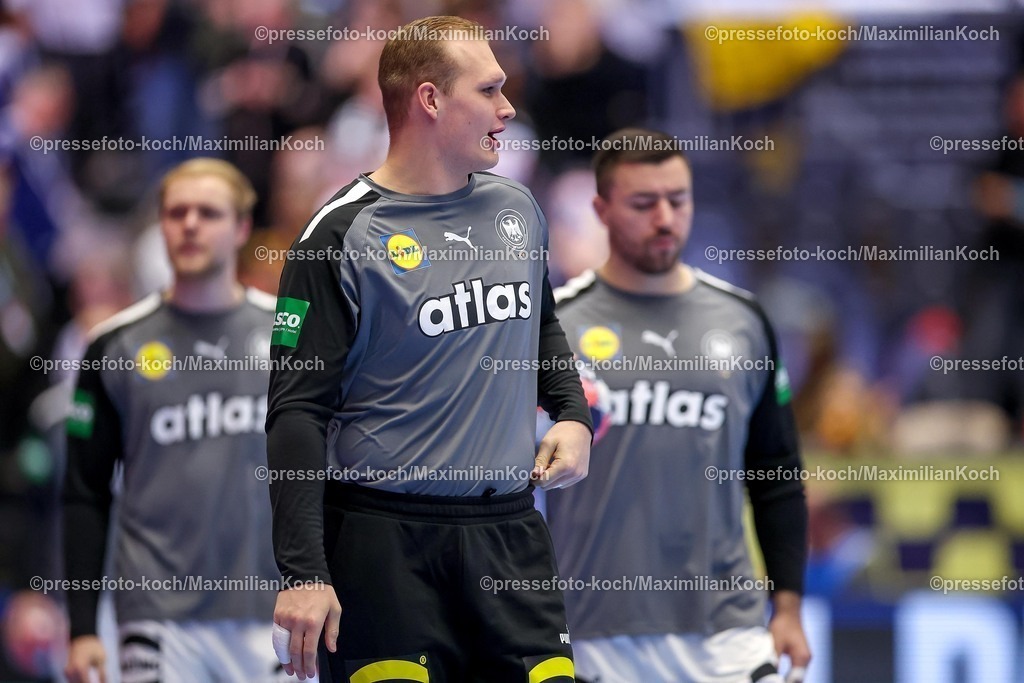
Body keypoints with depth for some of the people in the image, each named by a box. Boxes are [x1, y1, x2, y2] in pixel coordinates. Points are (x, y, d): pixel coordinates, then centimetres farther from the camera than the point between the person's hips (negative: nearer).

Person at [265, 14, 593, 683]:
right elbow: (298, 412, -10)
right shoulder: (341, 237, -8)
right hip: (385, 545, -5)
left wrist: (572, 415, 10)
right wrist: (304, 573, -16)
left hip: (510, 529, 5)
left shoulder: (519, 209, 10)